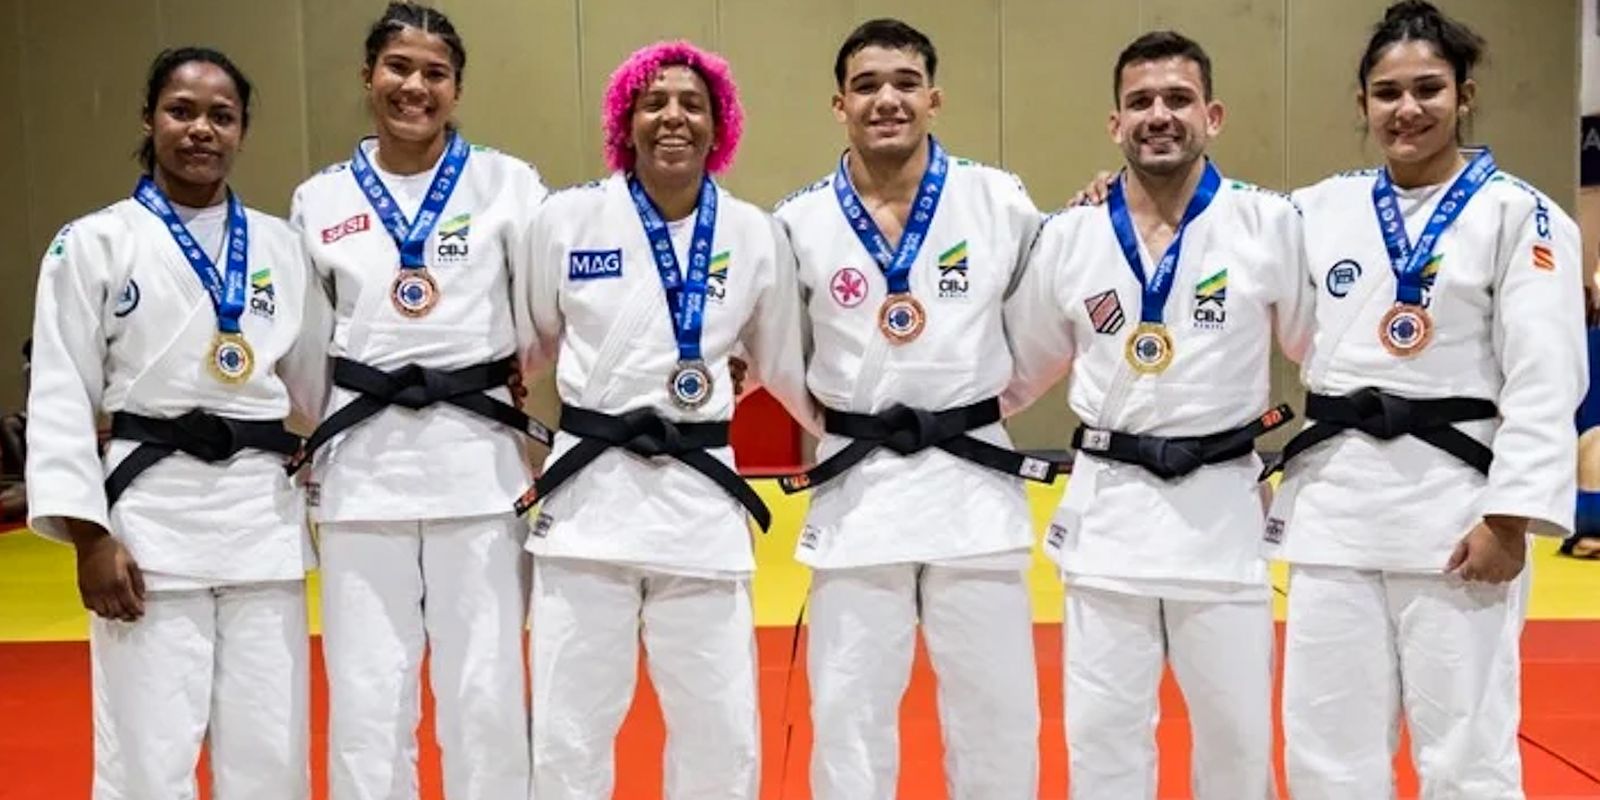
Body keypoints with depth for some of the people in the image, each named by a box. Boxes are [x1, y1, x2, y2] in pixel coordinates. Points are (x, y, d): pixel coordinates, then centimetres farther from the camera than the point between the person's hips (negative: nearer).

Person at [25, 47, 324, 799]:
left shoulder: (279, 245, 10)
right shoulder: (93, 244, 0)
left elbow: (317, 378, 14)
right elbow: (60, 396, -3)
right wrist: (90, 538, -10)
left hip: (264, 512, 3)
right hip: (150, 512, -3)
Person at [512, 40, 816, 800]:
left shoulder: (757, 235, 2)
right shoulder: (566, 218, -2)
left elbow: (786, 366, 16)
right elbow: (521, 344, 12)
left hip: (701, 495, 1)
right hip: (589, 490, -1)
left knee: (722, 732, 9)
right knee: (568, 730, 5)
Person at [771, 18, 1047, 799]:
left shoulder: (1001, 201, -4)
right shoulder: (800, 223, -4)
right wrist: (839, 417, 0)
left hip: (973, 479, 0)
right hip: (857, 488, 0)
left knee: (997, 706, 11)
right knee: (847, 708, 9)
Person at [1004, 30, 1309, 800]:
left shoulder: (1271, 224, -3)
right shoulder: (1067, 239, 1)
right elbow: (1012, 371, 11)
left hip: (1220, 506, 0)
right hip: (1107, 509, 1)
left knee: (1238, 730, 14)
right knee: (1102, 731, 9)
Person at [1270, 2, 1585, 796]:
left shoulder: (1518, 214, -2)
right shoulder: (1320, 209, 9)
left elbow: (1545, 382, -7)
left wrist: (1509, 518, -15)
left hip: (1454, 501, -3)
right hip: (1337, 499, 4)